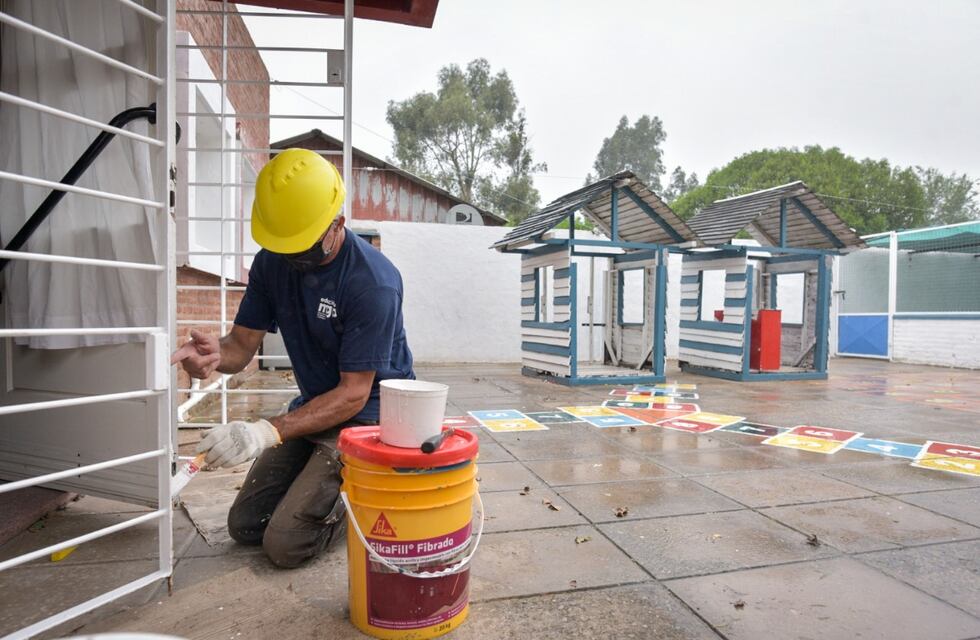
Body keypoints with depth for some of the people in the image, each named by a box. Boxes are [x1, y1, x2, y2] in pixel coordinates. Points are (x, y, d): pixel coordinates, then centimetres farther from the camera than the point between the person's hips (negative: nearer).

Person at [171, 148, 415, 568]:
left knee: (285, 543, -11)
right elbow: (242, 344, -3)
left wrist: (267, 432, -34)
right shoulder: (272, 262, -4)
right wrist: (214, 354, -27)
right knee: (245, 525, 10)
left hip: (366, 413, -7)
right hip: (314, 404, 7)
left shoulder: (374, 282, -27)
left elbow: (353, 395, -25)